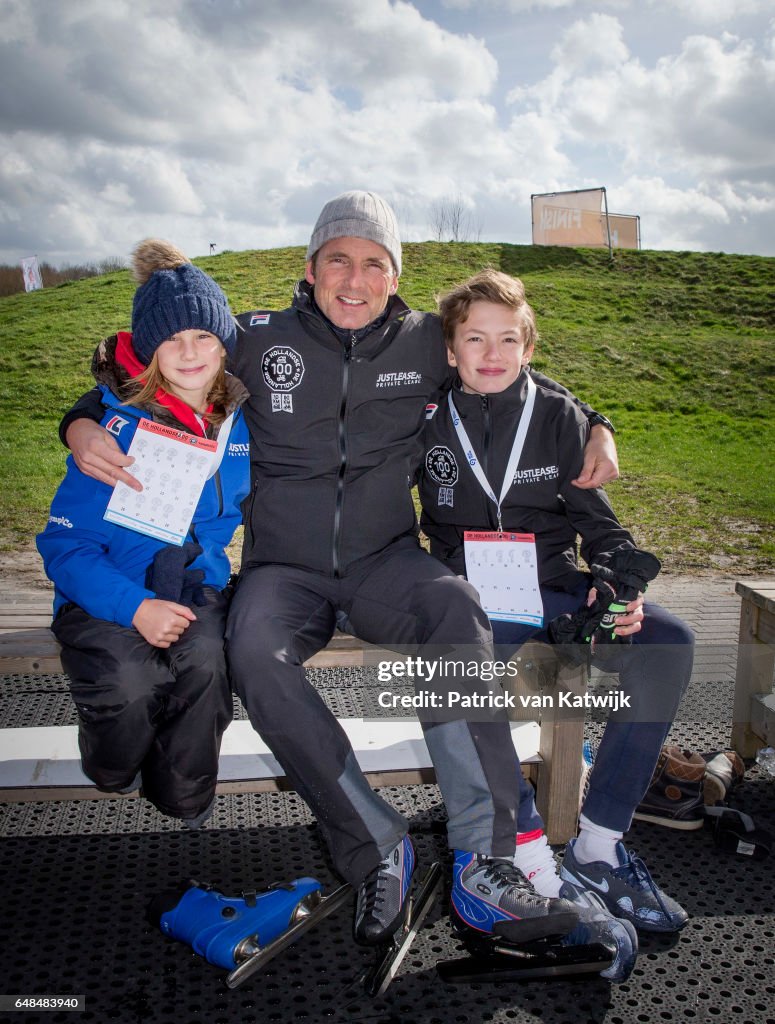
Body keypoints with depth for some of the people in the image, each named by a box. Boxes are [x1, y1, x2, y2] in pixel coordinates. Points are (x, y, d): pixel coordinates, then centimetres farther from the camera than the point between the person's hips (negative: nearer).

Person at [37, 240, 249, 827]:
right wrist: (134, 607, -27)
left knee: (204, 660, -30)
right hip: (106, 597, -2)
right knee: (129, 684, -31)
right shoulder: (120, 425, -13)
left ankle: (181, 804, -2)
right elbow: (66, 543, -13)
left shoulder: (240, 419, 1)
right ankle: (111, 777, 7)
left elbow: (253, 504, 20)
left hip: (198, 586, 3)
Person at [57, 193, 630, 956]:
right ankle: (376, 848, -20)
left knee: (456, 612, -34)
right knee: (255, 653, -34)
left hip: (384, 562, 1)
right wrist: (82, 425, -7)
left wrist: (594, 427, 7)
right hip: (284, 570, 0)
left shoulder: (426, 343, 6)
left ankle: (483, 862, -29)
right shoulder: (259, 341, 3)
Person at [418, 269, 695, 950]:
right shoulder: (431, 424, 5)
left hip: (553, 585, 2)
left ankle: (599, 845, -13)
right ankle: (533, 860, -26)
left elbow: (595, 517, 8)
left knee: (667, 642, -22)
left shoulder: (558, 416, 8)